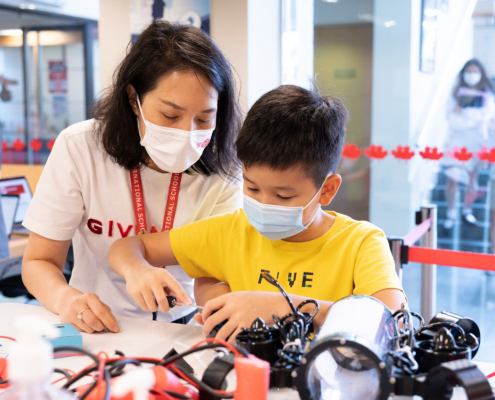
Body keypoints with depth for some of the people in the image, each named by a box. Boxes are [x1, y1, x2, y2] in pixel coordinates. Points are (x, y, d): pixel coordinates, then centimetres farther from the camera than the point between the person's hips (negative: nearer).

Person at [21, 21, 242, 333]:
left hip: (182, 331, 0)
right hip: (93, 329, 0)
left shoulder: (221, 173, -10)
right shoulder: (80, 149, -12)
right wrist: (65, 298, -29)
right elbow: (40, 261, -7)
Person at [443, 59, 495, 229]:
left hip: (477, 142, 1)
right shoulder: (457, 93, 4)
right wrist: (473, 118, -15)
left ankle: (467, 210, 26)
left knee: (473, 179, 5)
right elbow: (452, 119, -4)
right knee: (452, 178, -10)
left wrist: (463, 112, -11)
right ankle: (450, 213, 2)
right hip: (457, 140, -1)